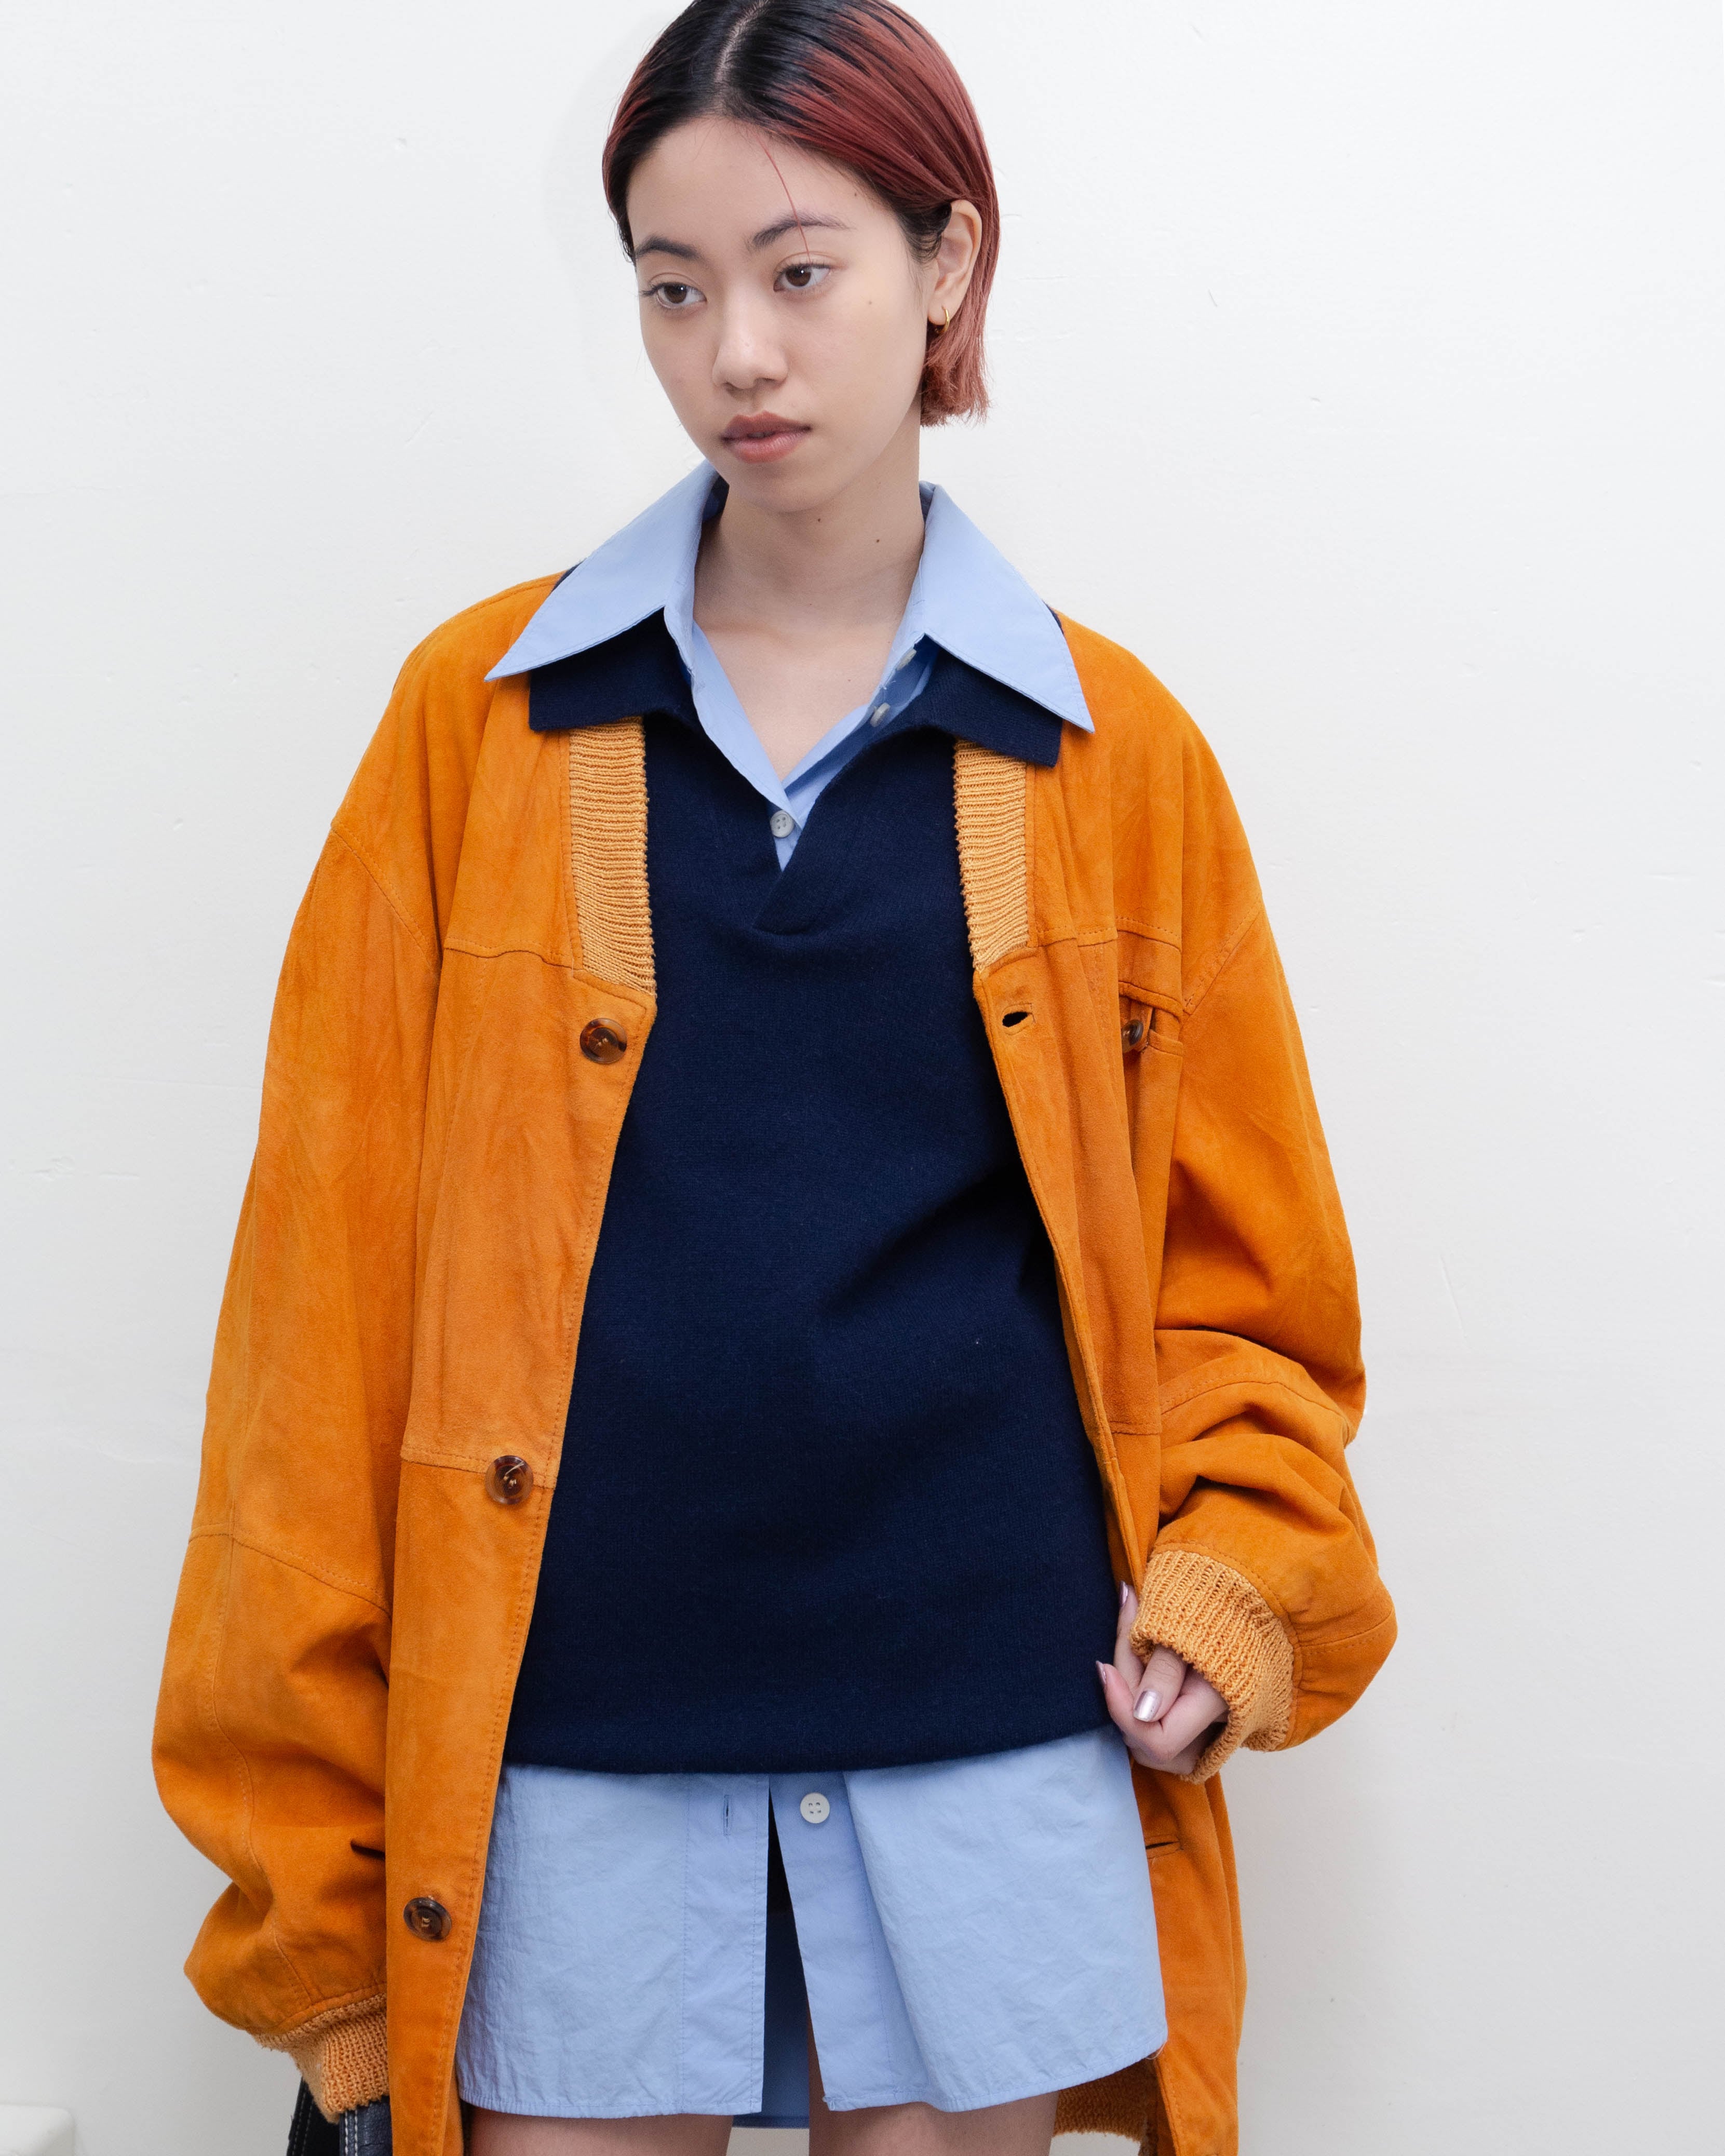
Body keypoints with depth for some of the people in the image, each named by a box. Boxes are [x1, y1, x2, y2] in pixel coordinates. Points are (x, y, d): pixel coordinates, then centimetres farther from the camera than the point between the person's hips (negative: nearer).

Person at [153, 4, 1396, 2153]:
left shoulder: (1112, 749, 3)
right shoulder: (479, 720, 1)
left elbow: (1240, 1263, 11)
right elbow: (334, 1275, 0)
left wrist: (1223, 1589, -7)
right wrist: (317, 1899, -1)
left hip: (995, 1742, 1)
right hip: (568, 1750, 0)